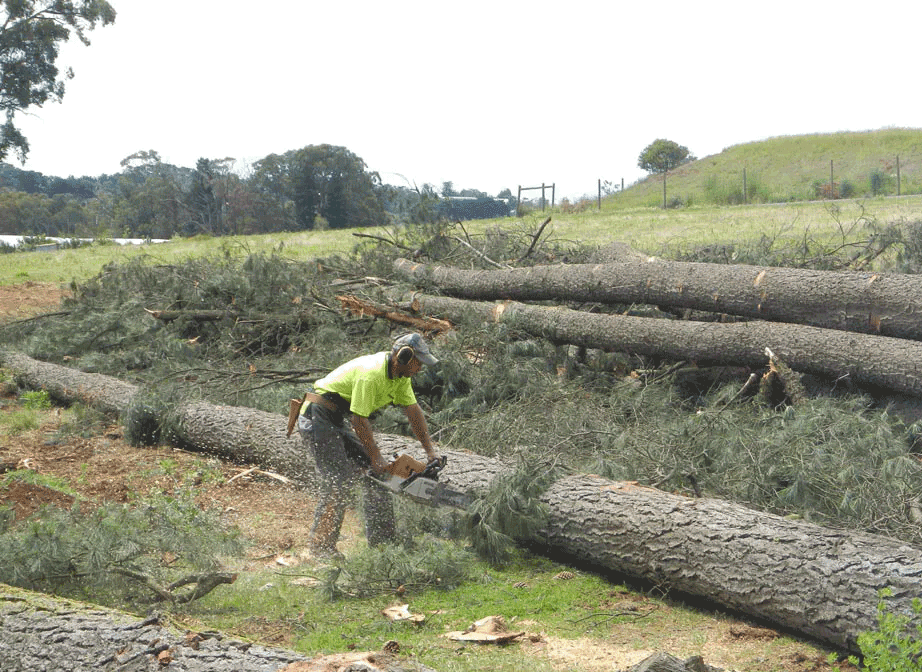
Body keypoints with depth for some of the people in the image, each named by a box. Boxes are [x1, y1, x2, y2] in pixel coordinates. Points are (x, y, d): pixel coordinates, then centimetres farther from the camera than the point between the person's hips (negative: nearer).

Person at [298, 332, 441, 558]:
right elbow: (359, 420, -24)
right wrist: (376, 458, -16)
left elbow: (413, 411, 7)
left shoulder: (400, 375, 3)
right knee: (339, 481, -16)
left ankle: (383, 540, 15)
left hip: (337, 422, 10)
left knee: (374, 473, 8)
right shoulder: (371, 373, -27)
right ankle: (320, 546, -8)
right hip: (318, 418, -10)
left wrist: (430, 450, 3)